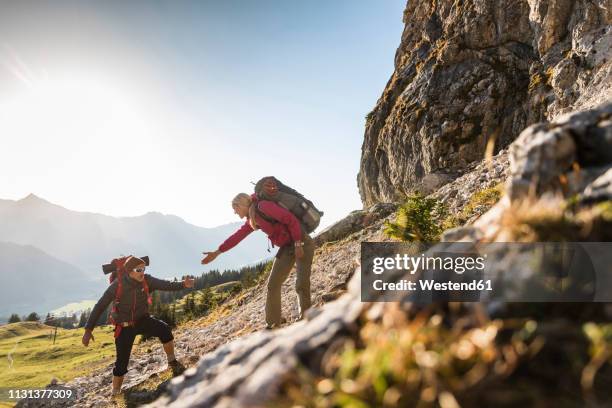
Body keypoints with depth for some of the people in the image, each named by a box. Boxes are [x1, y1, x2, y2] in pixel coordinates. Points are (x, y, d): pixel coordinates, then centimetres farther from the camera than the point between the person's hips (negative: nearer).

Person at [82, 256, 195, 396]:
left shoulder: (147, 280, -16)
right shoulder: (117, 285, -21)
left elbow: (166, 285, -27)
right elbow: (100, 306, -15)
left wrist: (183, 284, -47)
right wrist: (88, 329, -17)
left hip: (142, 320, 2)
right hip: (124, 327, -2)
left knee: (164, 329, -26)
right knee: (122, 363, 0)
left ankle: (172, 362, -7)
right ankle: (115, 393, 23)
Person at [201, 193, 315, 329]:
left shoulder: (263, 206, -18)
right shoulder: (252, 219, 10)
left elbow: (292, 220, -21)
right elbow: (237, 236, 17)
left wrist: (298, 244, -20)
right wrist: (217, 252, 18)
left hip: (302, 243, -9)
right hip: (287, 247, 9)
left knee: (301, 284, -13)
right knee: (273, 284, 4)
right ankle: (273, 322, 13)